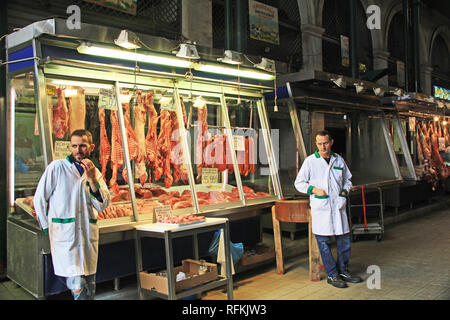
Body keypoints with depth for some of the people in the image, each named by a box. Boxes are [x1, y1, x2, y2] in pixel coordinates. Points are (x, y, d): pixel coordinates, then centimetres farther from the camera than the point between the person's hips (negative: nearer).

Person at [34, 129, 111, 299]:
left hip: (89, 234, 4)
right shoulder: (56, 167, -3)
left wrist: (92, 180, -11)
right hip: (64, 235, -4)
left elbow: (103, 205, 1)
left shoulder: (95, 172, 10)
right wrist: (47, 227, 2)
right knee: (77, 285, -15)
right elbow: (39, 199, 2)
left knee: (89, 284, 10)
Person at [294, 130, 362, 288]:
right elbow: (299, 183, 2)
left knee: (344, 239, 9)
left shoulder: (339, 160, 11)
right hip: (320, 208, -4)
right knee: (324, 243, 0)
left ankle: (343, 271, 25)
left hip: (338, 205, 4)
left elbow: (347, 179, 24)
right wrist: (314, 189, -11)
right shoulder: (310, 161, -1)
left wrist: (344, 191, 6)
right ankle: (332, 275, 12)